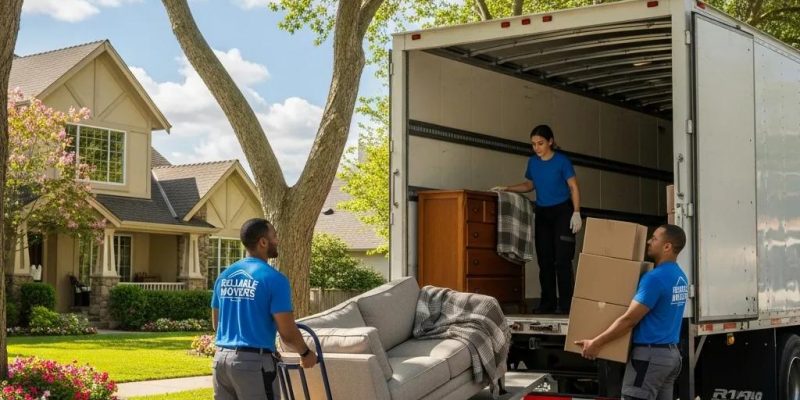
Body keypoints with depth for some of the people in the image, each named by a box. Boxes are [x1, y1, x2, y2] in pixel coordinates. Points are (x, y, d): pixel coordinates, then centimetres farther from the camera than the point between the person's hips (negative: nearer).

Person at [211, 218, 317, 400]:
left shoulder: (224, 276, 11)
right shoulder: (273, 278, -10)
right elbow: (287, 332, -11)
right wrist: (305, 353, 7)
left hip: (221, 358, 7)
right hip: (254, 361, -7)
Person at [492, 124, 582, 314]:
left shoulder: (562, 161, -9)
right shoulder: (533, 162, 5)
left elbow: (574, 188, -7)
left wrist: (576, 213, -15)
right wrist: (506, 189, 8)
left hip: (562, 212, -5)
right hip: (542, 214, 5)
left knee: (562, 259, -9)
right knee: (544, 260, 5)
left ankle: (566, 304, -6)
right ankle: (548, 302, 13)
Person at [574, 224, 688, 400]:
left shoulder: (655, 278, -19)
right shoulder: (680, 276, 12)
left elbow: (629, 320, -19)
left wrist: (596, 343, -13)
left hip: (650, 354, -9)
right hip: (671, 352, 9)